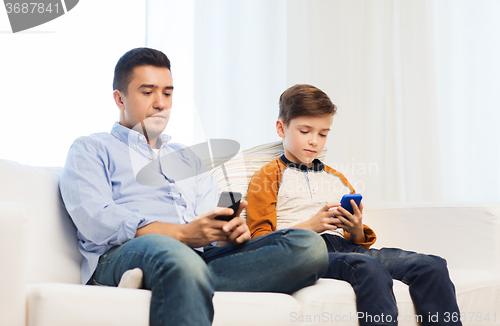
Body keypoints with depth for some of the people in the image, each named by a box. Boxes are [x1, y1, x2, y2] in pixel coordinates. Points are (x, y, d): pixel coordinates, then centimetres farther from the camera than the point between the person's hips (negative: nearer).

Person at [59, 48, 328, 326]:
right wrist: (183, 234, -12)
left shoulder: (189, 159, 35)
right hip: (121, 255, -6)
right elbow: (97, 222, -2)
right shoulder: (90, 149, 18)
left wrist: (232, 230, -4)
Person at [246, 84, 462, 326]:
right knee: (369, 267, -40)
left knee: (432, 266, -19)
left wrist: (357, 231, 6)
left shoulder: (337, 180, 31)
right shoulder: (267, 177, 14)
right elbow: (259, 239, 0)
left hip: (345, 247, 6)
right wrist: (311, 225, -11)